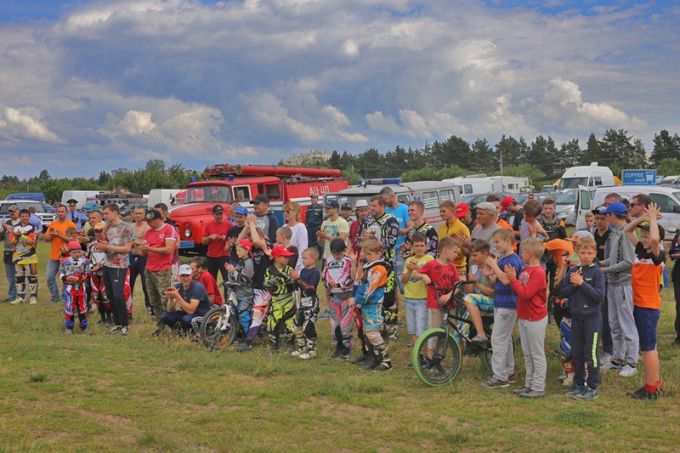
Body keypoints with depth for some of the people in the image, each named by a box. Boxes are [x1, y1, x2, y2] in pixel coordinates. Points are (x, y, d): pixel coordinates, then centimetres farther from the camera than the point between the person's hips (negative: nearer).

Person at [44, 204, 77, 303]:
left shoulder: (71, 225, -6)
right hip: (53, 257, 6)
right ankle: (55, 297, 22)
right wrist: (51, 234, -10)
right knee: (49, 277, 8)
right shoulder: (53, 224, 10)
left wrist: (59, 235, -21)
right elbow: (46, 239, 11)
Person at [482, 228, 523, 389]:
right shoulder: (501, 259, 13)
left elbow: (506, 280, -30)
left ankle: (500, 377, -6)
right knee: (505, 339, 16)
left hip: (508, 305, -10)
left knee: (498, 339, -9)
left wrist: (494, 265, -22)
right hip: (499, 304, 10)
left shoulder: (513, 260, -16)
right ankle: (509, 372, 25)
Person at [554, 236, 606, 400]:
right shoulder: (573, 272, 5)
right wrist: (574, 285, -14)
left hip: (592, 317, -5)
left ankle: (592, 387, 9)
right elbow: (561, 293, 1)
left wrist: (582, 283, -18)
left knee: (591, 353, 0)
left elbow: (599, 296, -16)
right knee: (576, 353, 11)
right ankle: (578, 384, 23)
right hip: (576, 317, 5)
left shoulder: (597, 272, -7)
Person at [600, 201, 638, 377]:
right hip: (612, 283, 9)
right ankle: (618, 358, 28)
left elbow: (628, 262, -19)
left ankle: (631, 363, 7)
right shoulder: (614, 232, 9)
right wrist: (602, 262, 2)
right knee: (614, 323, 16)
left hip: (624, 284, -9)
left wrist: (606, 269, -15)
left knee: (627, 324, -1)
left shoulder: (627, 233, -17)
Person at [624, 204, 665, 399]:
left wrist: (652, 218, -20)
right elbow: (627, 231, 16)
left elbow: (655, 239, -34)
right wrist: (643, 217, 3)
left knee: (648, 348, -4)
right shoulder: (640, 250, 9)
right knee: (648, 347, 15)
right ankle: (654, 385, 24)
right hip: (639, 304, 8)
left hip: (649, 306, -8)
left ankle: (651, 390, 2)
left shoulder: (657, 255, -12)